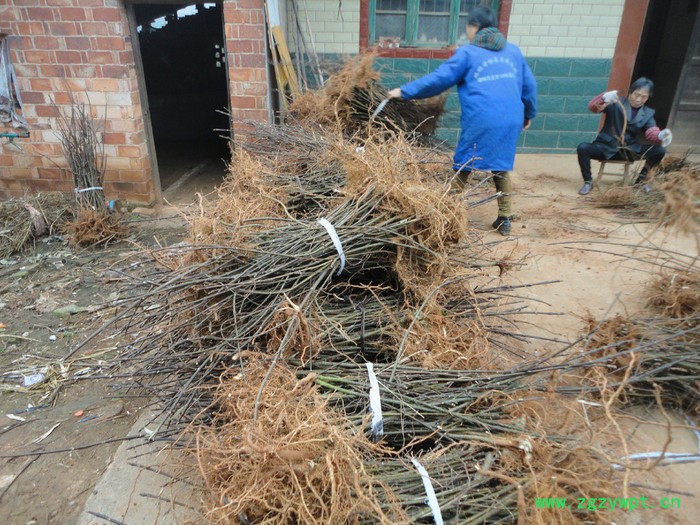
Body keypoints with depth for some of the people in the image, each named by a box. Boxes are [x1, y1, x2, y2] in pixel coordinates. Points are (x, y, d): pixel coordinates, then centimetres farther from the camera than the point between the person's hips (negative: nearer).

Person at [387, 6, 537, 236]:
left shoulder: (467, 52, 4)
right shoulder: (513, 51, 18)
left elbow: (439, 79, -1)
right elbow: (529, 85, 21)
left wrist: (405, 91, 6)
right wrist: (528, 114, 35)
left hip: (480, 122, -5)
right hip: (510, 121, 5)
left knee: (462, 169, 6)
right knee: (501, 168, 17)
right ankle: (504, 219, 18)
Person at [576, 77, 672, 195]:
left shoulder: (648, 113, 11)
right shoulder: (616, 104, 0)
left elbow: (652, 132, -5)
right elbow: (593, 107, -15)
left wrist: (660, 135, -30)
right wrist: (604, 98, -37)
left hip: (630, 151, 3)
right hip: (607, 147, -3)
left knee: (659, 150, -16)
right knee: (582, 148, -30)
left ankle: (640, 181, 8)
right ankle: (588, 182, -9)